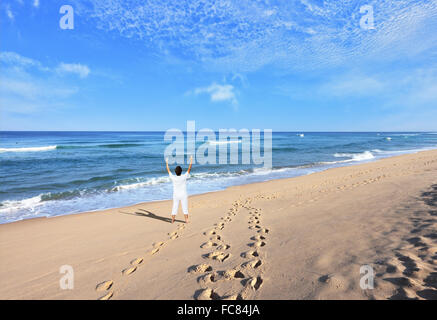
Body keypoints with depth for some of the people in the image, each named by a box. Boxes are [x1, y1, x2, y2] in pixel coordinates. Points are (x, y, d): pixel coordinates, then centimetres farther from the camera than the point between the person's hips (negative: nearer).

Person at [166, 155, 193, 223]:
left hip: (175, 195, 2)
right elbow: (189, 169, -9)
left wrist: (167, 163, 14)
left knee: (174, 208, 11)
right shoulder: (183, 177, -17)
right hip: (183, 195, -2)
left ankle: (172, 220, 17)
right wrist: (191, 162, -2)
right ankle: (186, 220, 9)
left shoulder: (173, 178, -12)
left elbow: (168, 171, 3)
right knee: (185, 208, 6)